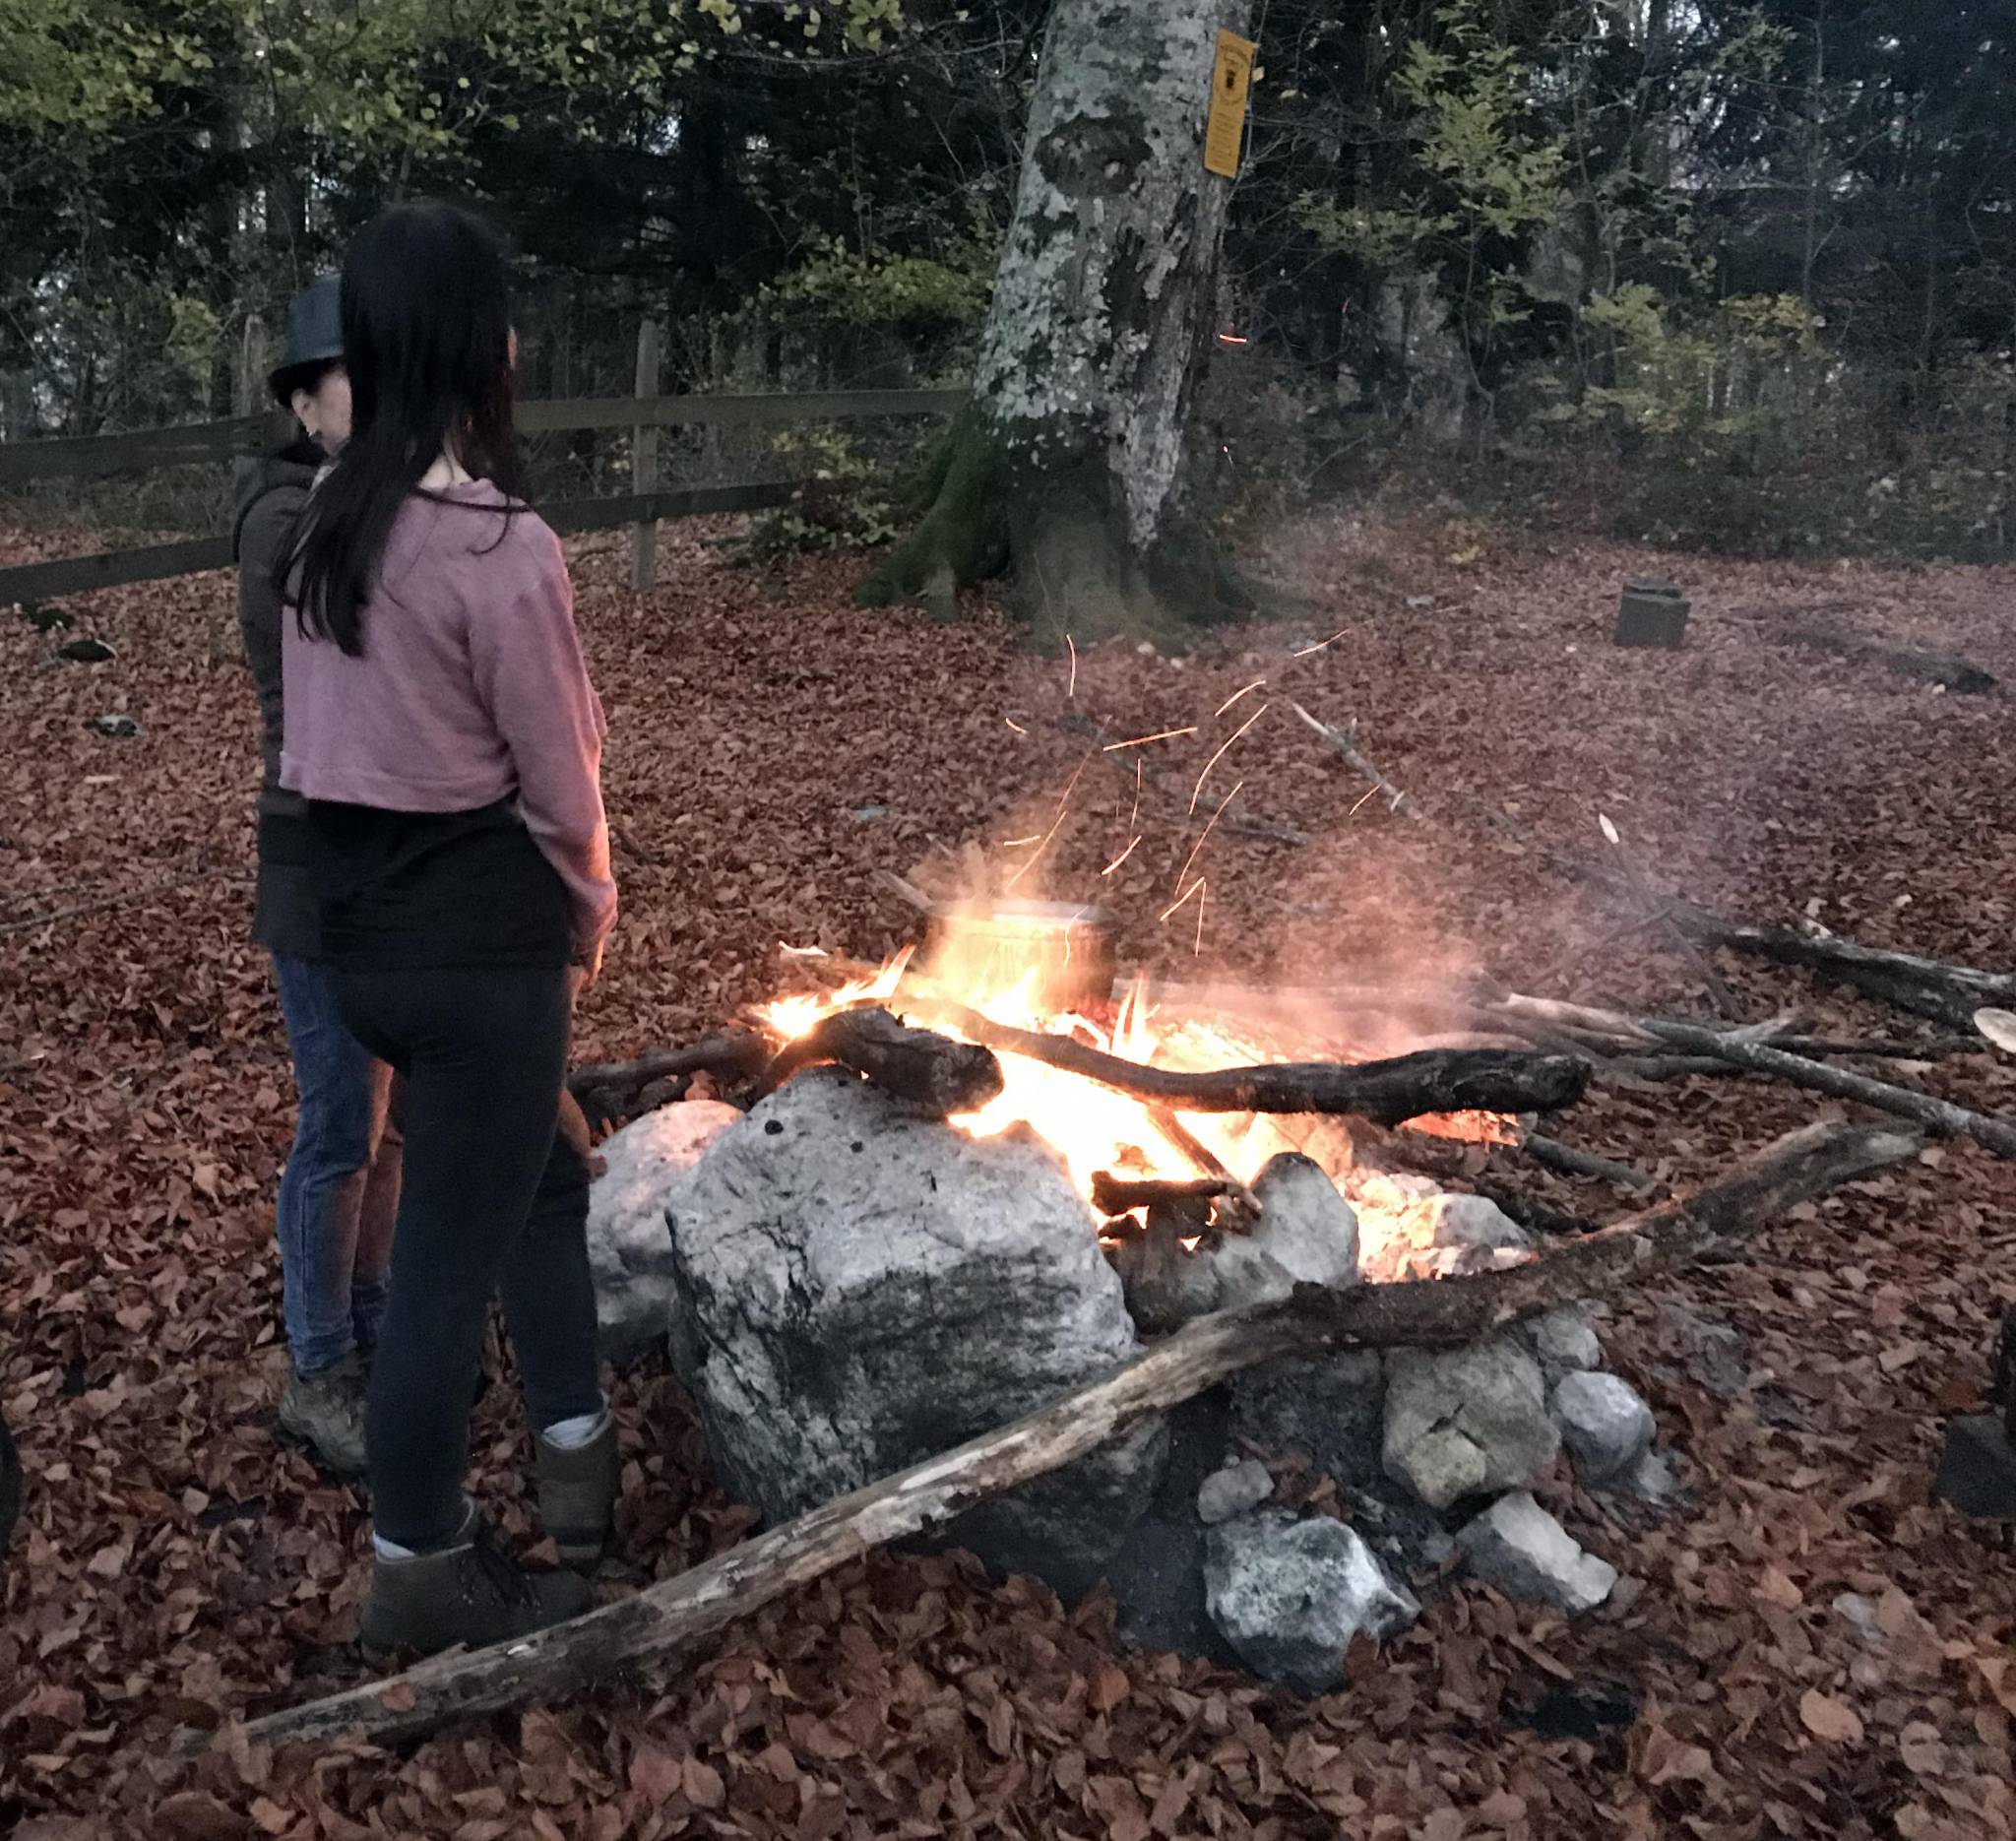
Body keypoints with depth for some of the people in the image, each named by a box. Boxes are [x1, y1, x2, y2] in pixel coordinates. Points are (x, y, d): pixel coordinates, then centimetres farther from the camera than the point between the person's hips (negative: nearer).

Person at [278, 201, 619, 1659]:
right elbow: (560, 786, -15)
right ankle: (419, 1571, 24)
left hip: (361, 934, 8)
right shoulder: (500, 546, -21)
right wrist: (592, 914, 4)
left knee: (541, 1172, 24)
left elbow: (323, 740, 5)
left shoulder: (325, 523, 2)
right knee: (454, 1247, 7)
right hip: (485, 947, -7)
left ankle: (577, 1458, 35)